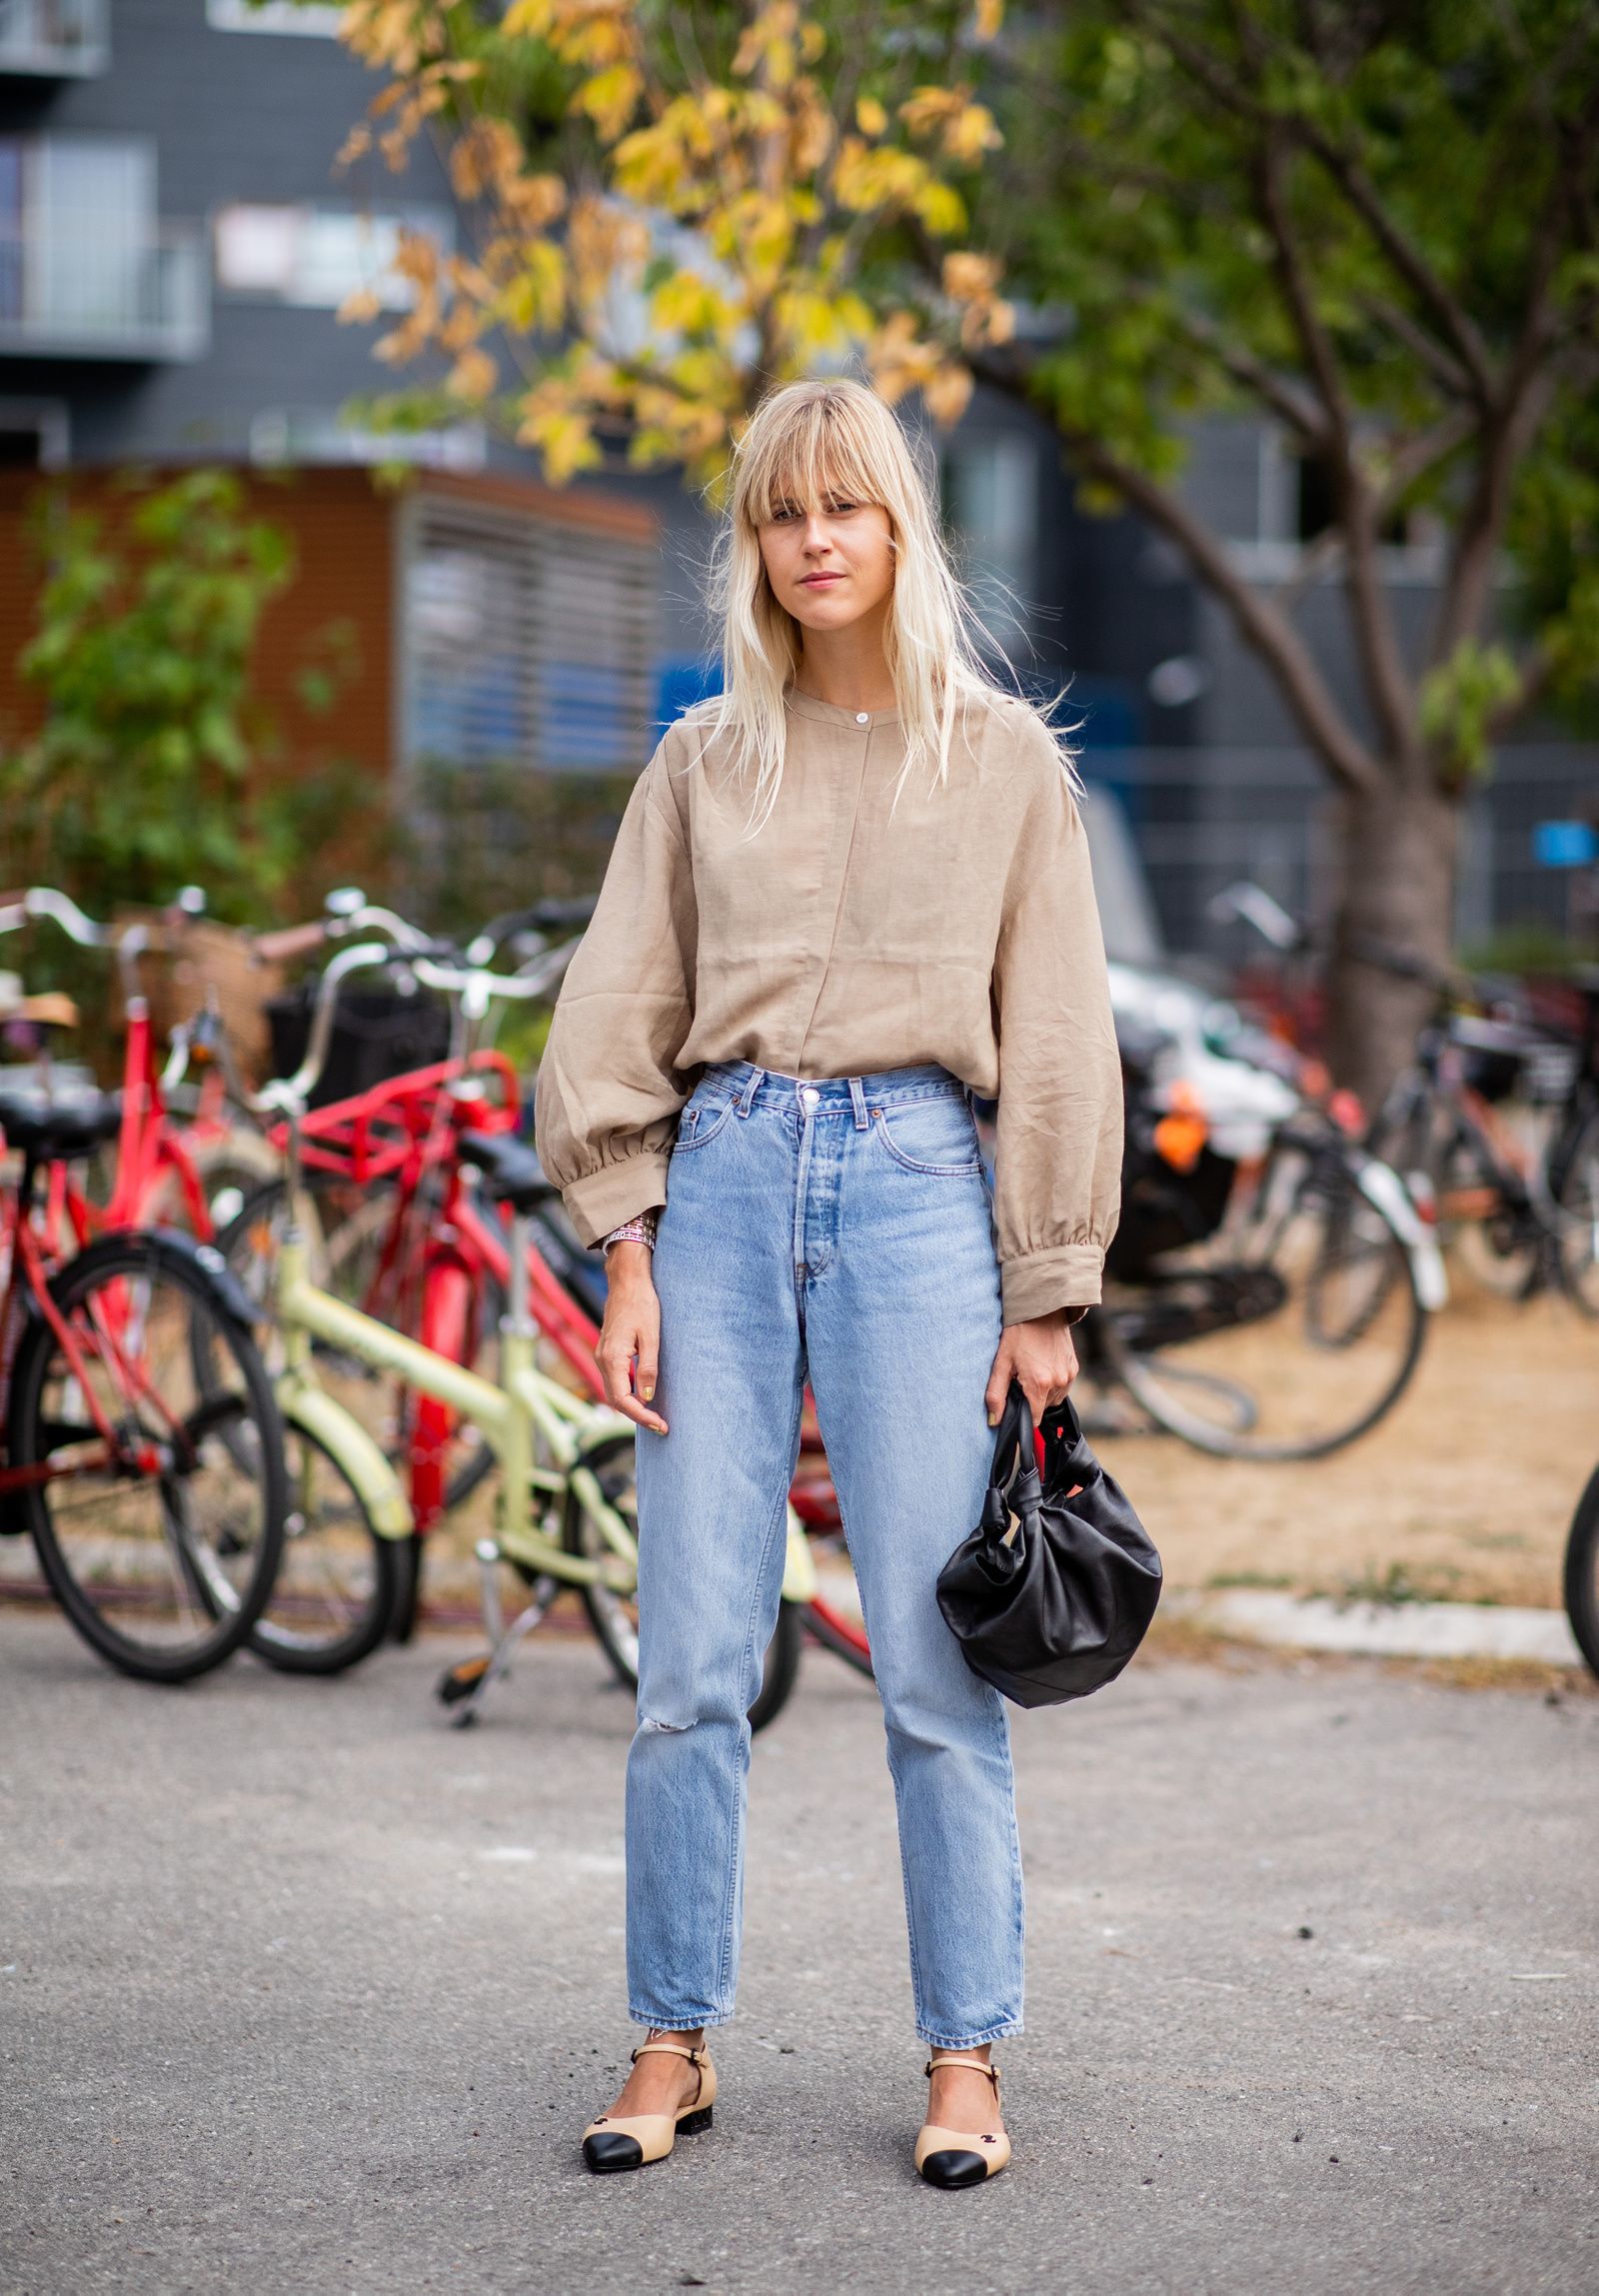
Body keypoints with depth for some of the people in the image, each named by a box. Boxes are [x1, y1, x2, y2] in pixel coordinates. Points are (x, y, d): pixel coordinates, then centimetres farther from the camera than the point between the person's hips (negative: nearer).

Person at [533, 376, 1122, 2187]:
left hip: (915, 1184, -2)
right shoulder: (703, 760, 12)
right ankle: (675, 2044, 11)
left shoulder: (1005, 760, 7)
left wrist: (1046, 1297, 1)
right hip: (722, 1176, 2)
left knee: (935, 1662, -3)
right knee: (690, 1657, 0)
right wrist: (627, 1260, 2)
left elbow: (1055, 1041, 6)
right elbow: (618, 1017, 11)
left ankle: (965, 2059, 7)